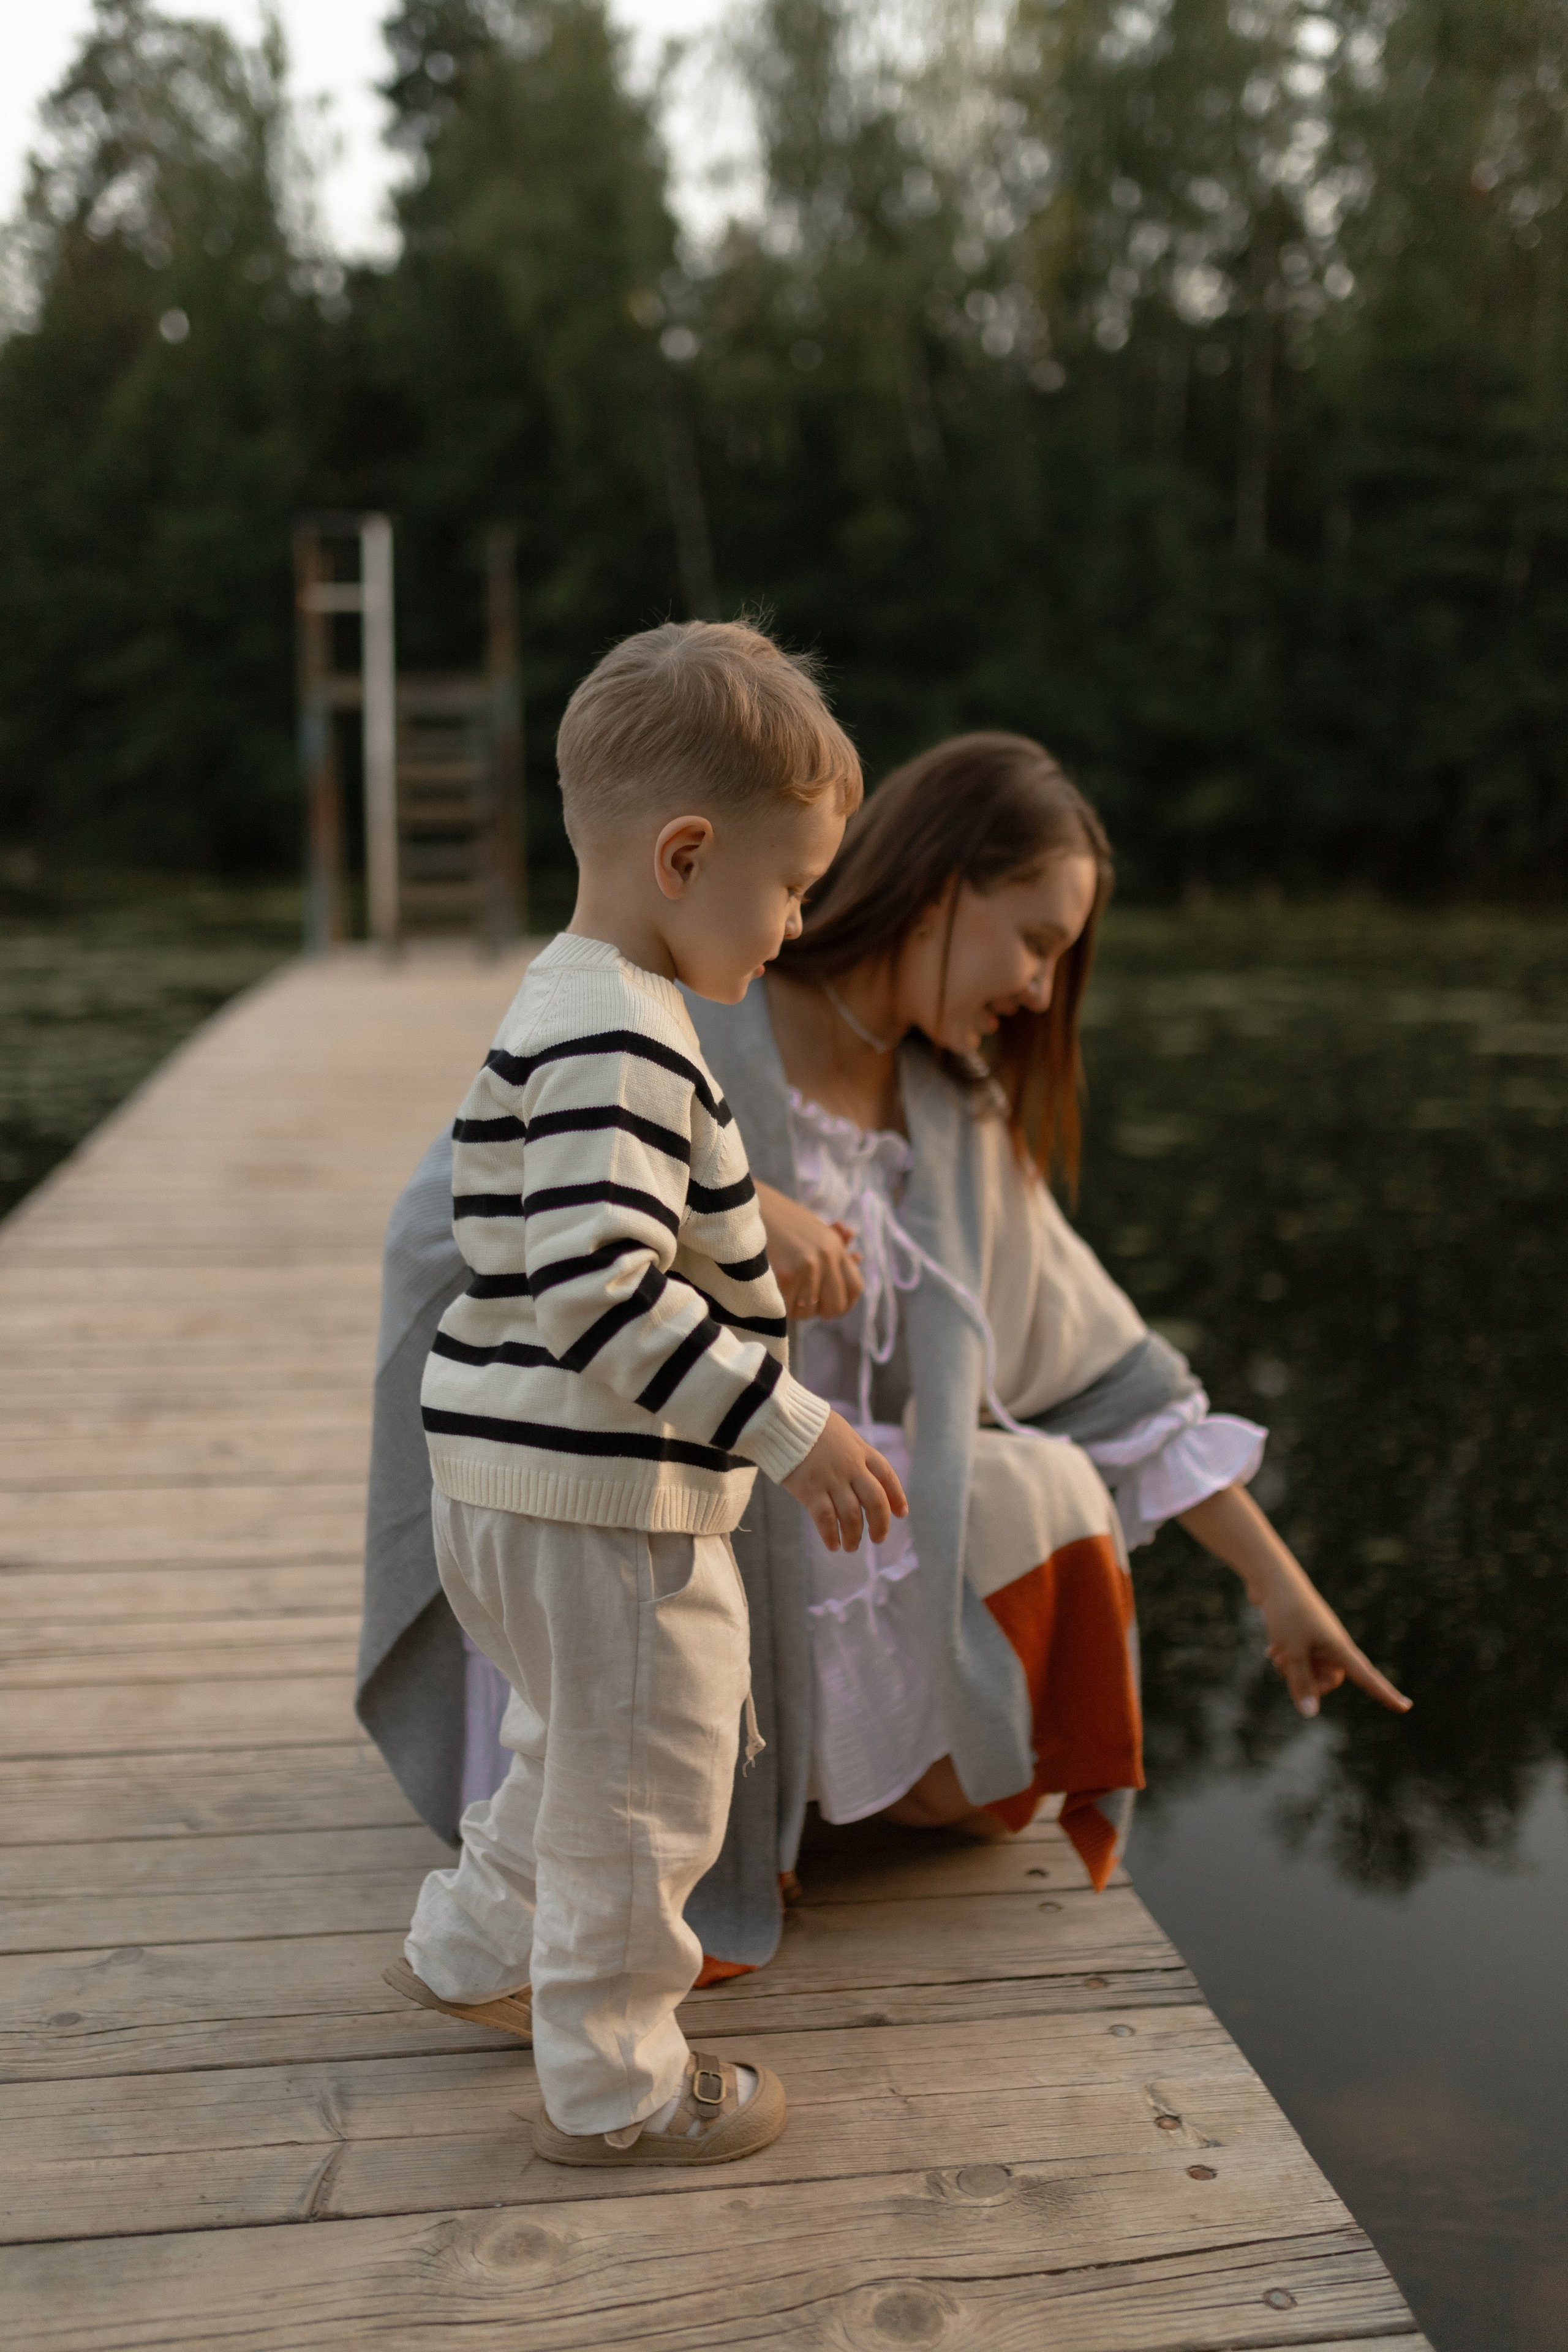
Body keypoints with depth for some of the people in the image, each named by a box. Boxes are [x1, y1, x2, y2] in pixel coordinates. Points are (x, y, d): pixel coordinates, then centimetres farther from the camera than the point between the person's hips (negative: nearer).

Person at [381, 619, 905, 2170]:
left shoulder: (575, 1009, 11)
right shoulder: (617, 1043, -23)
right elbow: (601, 1288, -30)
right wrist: (789, 1430, -28)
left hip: (530, 1492, 10)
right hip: (602, 1509, -10)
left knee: (584, 1752, 29)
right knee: (638, 1794, 8)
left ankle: (471, 1949, 48)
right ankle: (615, 2089, 26)